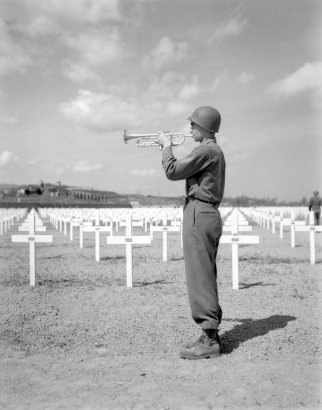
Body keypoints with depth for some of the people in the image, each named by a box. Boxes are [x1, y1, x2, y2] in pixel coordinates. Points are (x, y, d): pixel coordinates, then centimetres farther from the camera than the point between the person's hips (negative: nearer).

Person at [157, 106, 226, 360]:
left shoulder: (206, 150, -13)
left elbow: (172, 172, -17)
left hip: (199, 214, -11)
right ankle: (211, 333, 20)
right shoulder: (215, 151, 20)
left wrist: (167, 146, -2)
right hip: (207, 214, 11)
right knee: (206, 277, 13)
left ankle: (209, 340, -6)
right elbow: (185, 172, 21)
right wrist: (169, 147, 18)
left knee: (200, 277, -9)